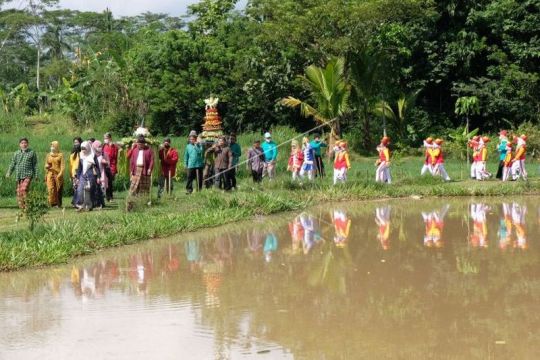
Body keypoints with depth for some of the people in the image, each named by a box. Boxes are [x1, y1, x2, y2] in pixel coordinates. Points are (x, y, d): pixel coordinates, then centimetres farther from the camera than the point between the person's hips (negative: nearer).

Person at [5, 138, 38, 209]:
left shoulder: (32, 153, 8)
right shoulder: (16, 153, 14)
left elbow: (35, 165, 7)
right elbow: (12, 164, 13)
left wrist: (36, 175, 1)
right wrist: (9, 173, 0)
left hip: (28, 175, -4)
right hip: (19, 176, 4)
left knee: (24, 189, -20)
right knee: (19, 191, 1)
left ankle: (27, 204, -15)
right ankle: (21, 205, 8)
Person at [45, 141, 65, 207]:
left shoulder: (60, 155, 3)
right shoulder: (48, 155, 14)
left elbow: (62, 165, -2)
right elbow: (46, 165, 22)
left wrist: (60, 173, -14)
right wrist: (46, 166, -2)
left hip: (58, 175, -2)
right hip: (50, 174, 2)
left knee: (58, 190, -1)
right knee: (51, 189, -12)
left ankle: (58, 204, 5)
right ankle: (53, 203, -10)